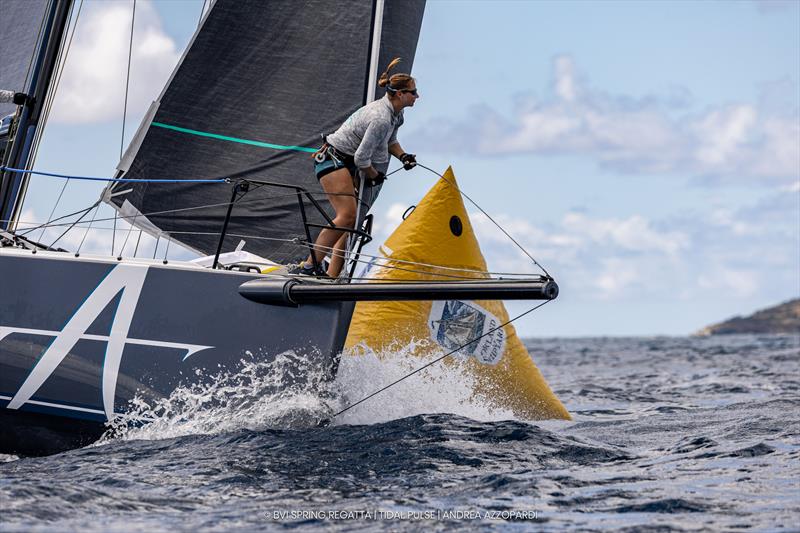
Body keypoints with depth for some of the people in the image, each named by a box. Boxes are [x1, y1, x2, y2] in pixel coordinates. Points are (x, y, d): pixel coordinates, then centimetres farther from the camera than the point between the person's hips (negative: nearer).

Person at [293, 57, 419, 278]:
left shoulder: (395, 113, 5)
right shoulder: (381, 118, -26)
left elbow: (391, 140, 23)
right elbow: (362, 158, -23)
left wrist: (403, 156, 3)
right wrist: (374, 176, -4)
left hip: (347, 162, 10)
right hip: (332, 159, -10)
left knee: (352, 219, 1)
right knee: (347, 215, -21)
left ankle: (332, 275, -3)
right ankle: (309, 266, -22)